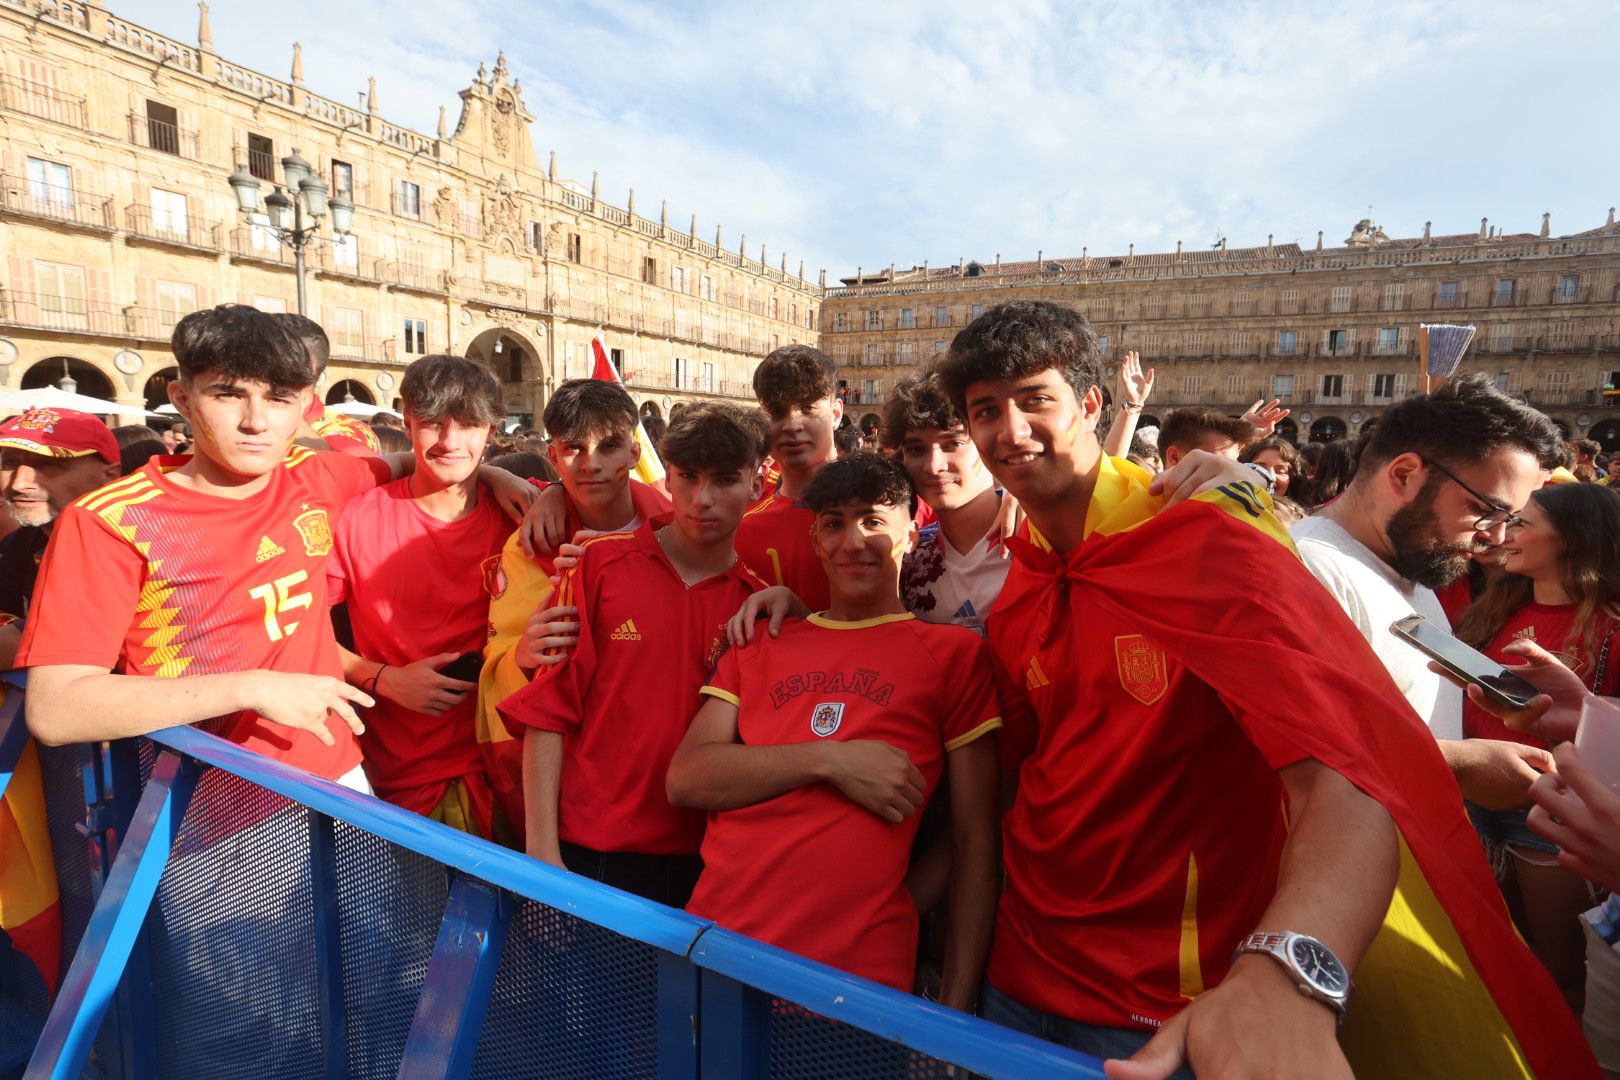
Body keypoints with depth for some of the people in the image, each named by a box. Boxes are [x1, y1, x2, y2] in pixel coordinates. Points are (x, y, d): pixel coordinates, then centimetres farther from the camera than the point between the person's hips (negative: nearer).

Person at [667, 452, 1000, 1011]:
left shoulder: (953, 651, 1)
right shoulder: (761, 644, 10)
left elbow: (975, 841, 1)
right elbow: (685, 778, -1)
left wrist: (955, 1006, -1)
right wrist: (830, 760, -12)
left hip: (856, 981, -2)